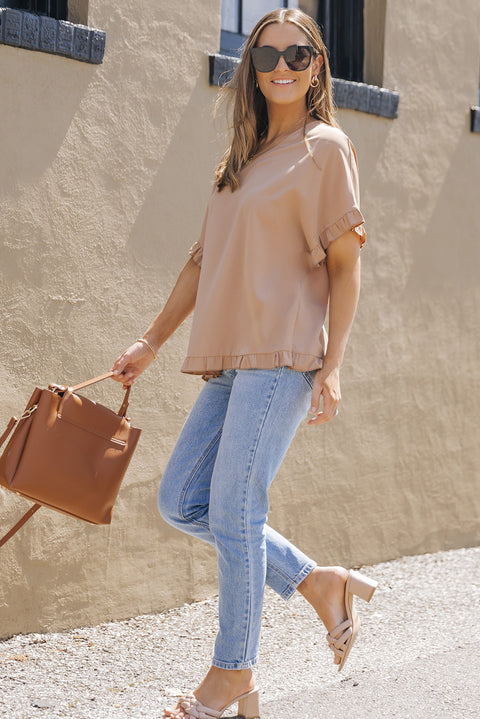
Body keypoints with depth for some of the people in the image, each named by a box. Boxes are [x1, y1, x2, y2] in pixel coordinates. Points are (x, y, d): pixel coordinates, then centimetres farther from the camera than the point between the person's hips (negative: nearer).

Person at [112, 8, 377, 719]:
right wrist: (150, 342, 21)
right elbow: (203, 261, 22)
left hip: (283, 356, -8)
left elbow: (345, 263, -4)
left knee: (234, 510, -7)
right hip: (233, 361, 8)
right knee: (181, 502, 6)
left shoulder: (325, 147, 0)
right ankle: (321, 583, 17)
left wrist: (332, 366, -12)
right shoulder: (242, 160, 20)